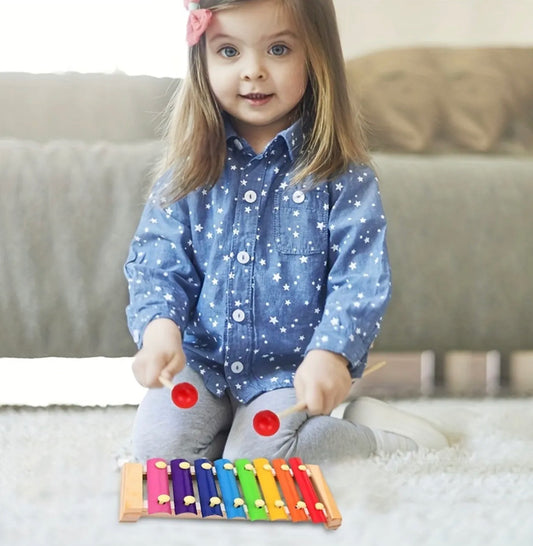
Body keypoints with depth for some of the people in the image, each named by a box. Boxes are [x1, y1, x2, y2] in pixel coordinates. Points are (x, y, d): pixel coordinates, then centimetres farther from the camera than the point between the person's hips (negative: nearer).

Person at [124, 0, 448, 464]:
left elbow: (361, 276, -12)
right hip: (201, 361, 3)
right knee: (160, 445, -20)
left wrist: (332, 352, -28)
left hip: (292, 370, -2)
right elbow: (156, 262, -1)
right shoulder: (190, 170, 1)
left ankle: (377, 434, 3)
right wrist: (159, 325, -22)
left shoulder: (341, 175, -7)